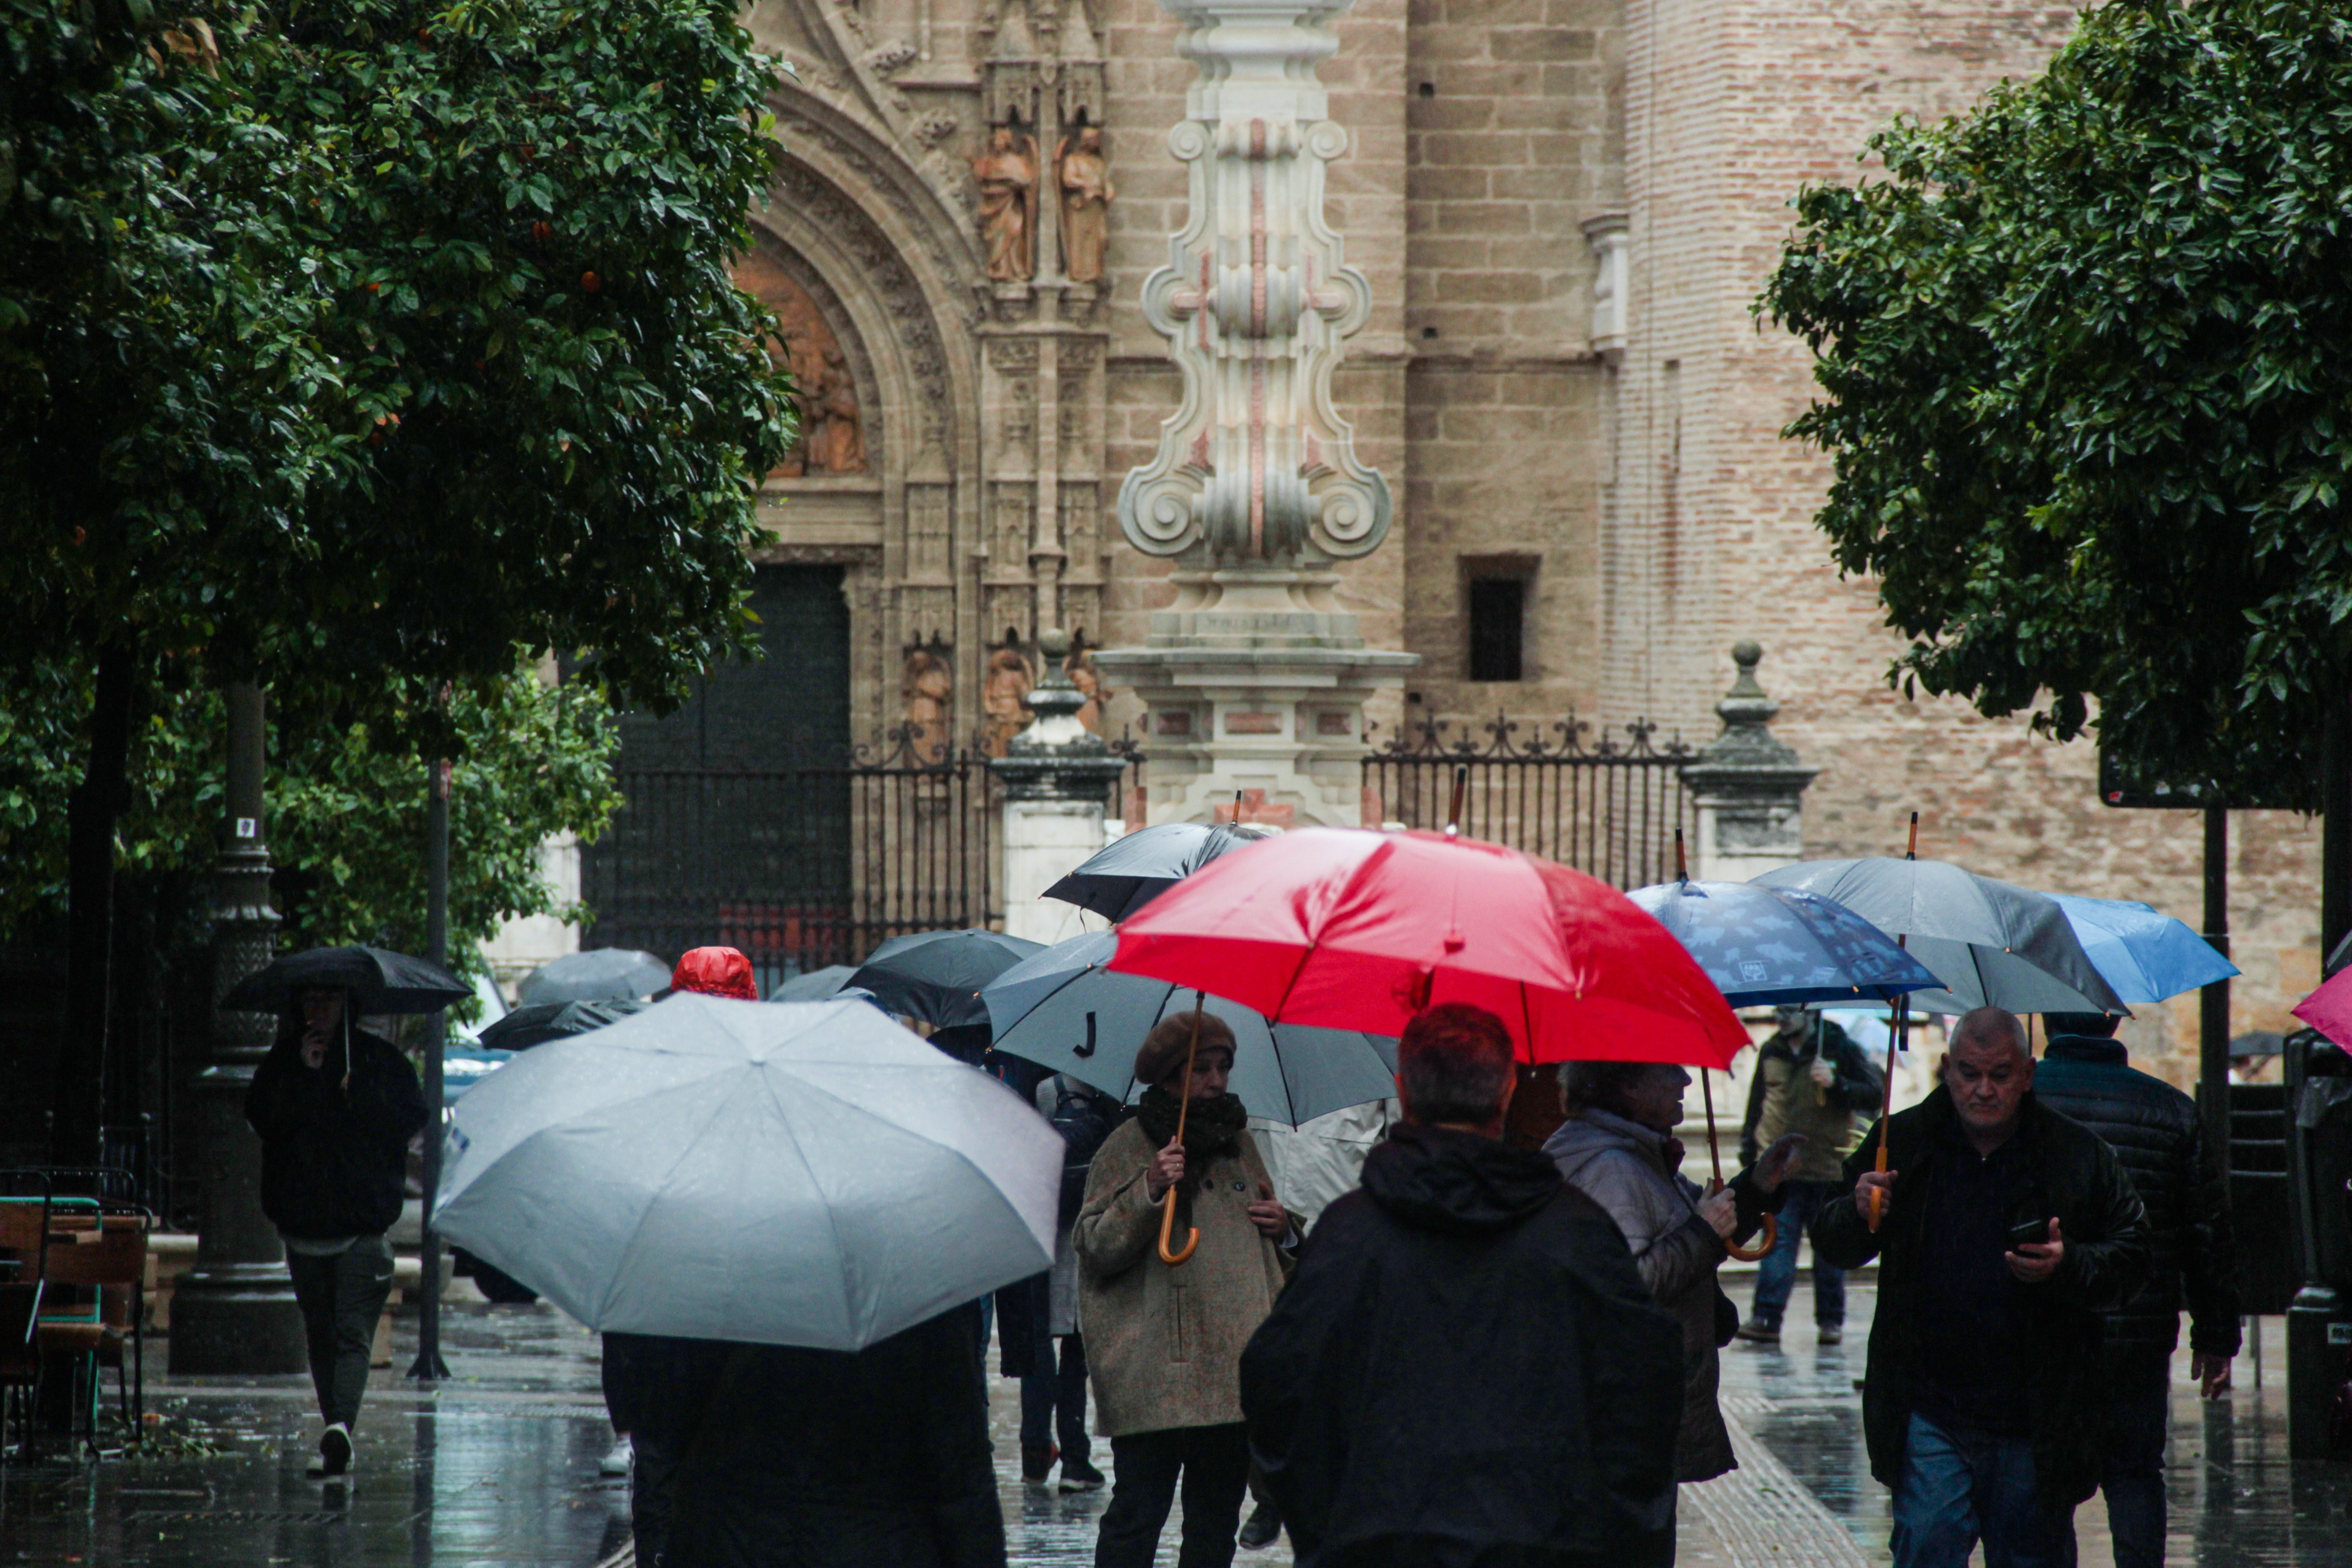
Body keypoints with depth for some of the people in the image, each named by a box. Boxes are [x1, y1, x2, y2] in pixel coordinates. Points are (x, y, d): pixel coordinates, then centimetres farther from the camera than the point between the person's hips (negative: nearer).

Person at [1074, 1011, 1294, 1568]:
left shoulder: (1238, 1142, 18)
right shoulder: (1128, 1147, -1)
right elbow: (1095, 1247, -10)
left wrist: (1283, 1230, 8)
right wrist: (1150, 1192, -22)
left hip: (1234, 1371, 6)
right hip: (1154, 1372, -6)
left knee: (1216, 1520, 10)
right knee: (1139, 1512, -9)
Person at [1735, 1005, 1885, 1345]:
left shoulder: (1839, 1047, 0)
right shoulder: (1771, 1052, 12)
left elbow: (1874, 1094, -3)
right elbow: (1757, 1104, 22)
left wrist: (1835, 1084, -18)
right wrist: (1749, 1151, 18)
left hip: (1827, 1170, -2)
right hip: (1779, 1170, 2)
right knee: (1777, 1243, -7)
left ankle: (1830, 1320, 13)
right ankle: (1766, 1318, -12)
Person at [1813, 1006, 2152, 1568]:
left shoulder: (2078, 1154, 0)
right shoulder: (1903, 1144, 4)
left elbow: (2131, 1255, 3)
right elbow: (1832, 1244, 10)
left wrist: (2069, 1265, -17)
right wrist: (1858, 1215, -13)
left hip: (2035, 1422, 0)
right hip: (1930, 1410, 0)